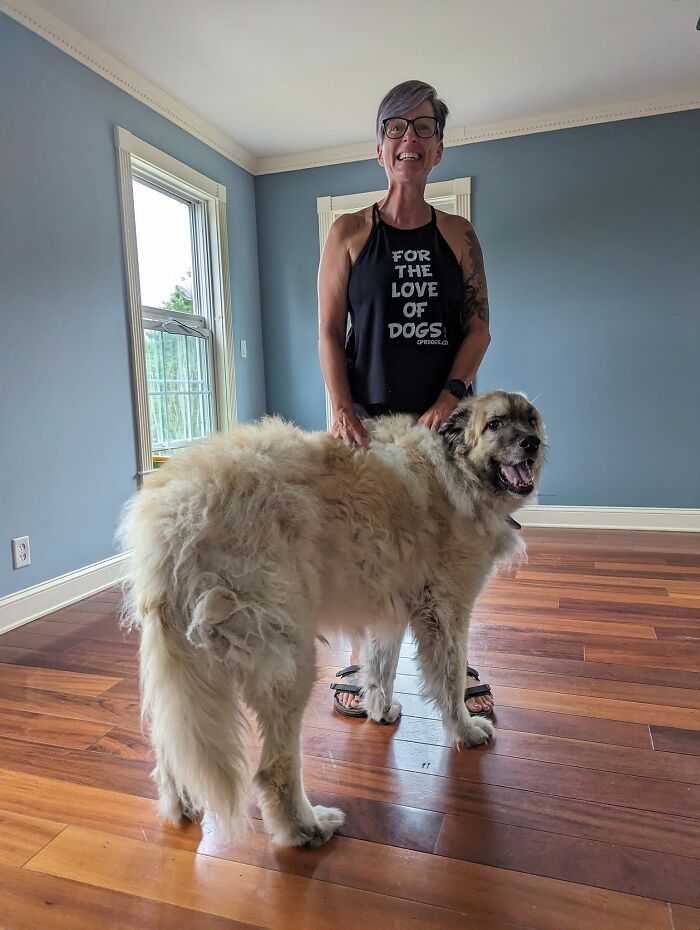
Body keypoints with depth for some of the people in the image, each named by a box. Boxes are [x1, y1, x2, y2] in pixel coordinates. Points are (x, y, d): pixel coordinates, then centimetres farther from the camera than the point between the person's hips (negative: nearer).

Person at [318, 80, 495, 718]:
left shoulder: (459, 234, 10)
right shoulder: (350, 232, 5)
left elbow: (479, 326, 4)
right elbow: (329, 332, 1)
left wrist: (450, 397, -12)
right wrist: (342, 409, -13)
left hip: (444, 416, 2)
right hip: (369, 418, -1)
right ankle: (359, 661, 22)